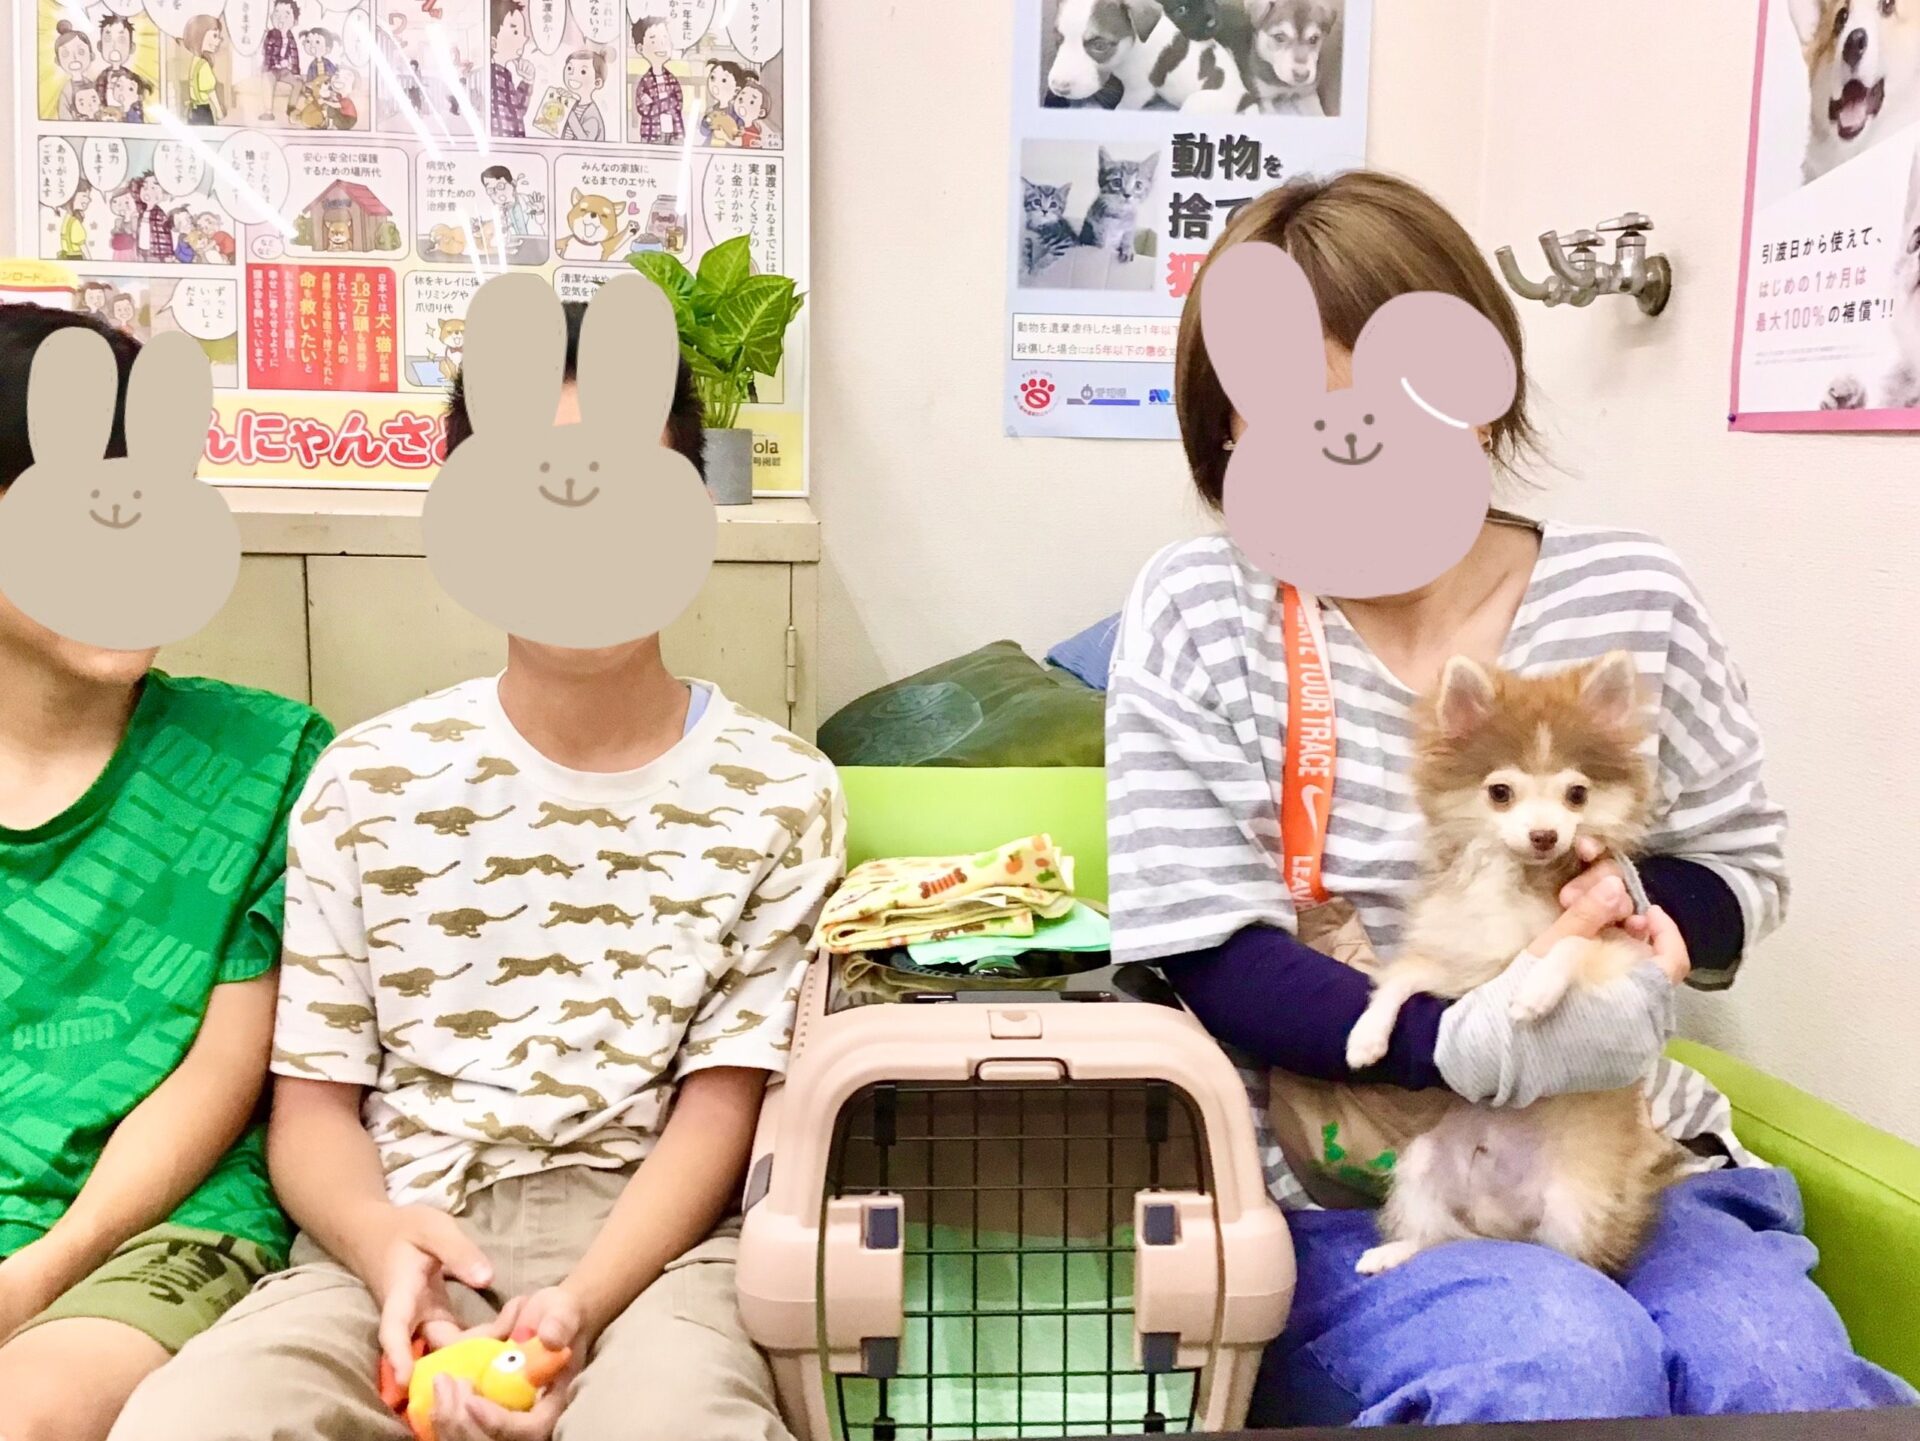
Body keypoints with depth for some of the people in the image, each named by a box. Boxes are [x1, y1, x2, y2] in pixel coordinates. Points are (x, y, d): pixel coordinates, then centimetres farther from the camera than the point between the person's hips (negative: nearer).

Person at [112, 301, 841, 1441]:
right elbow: (313, 1101, 7)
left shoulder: (780, 795, 3)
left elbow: (719, 1104, -1)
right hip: (392, 1255, 2)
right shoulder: (366, 783, 7)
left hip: (644, 1247, -1)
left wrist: (580, 1307, -18)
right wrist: (385, 1242, -15)